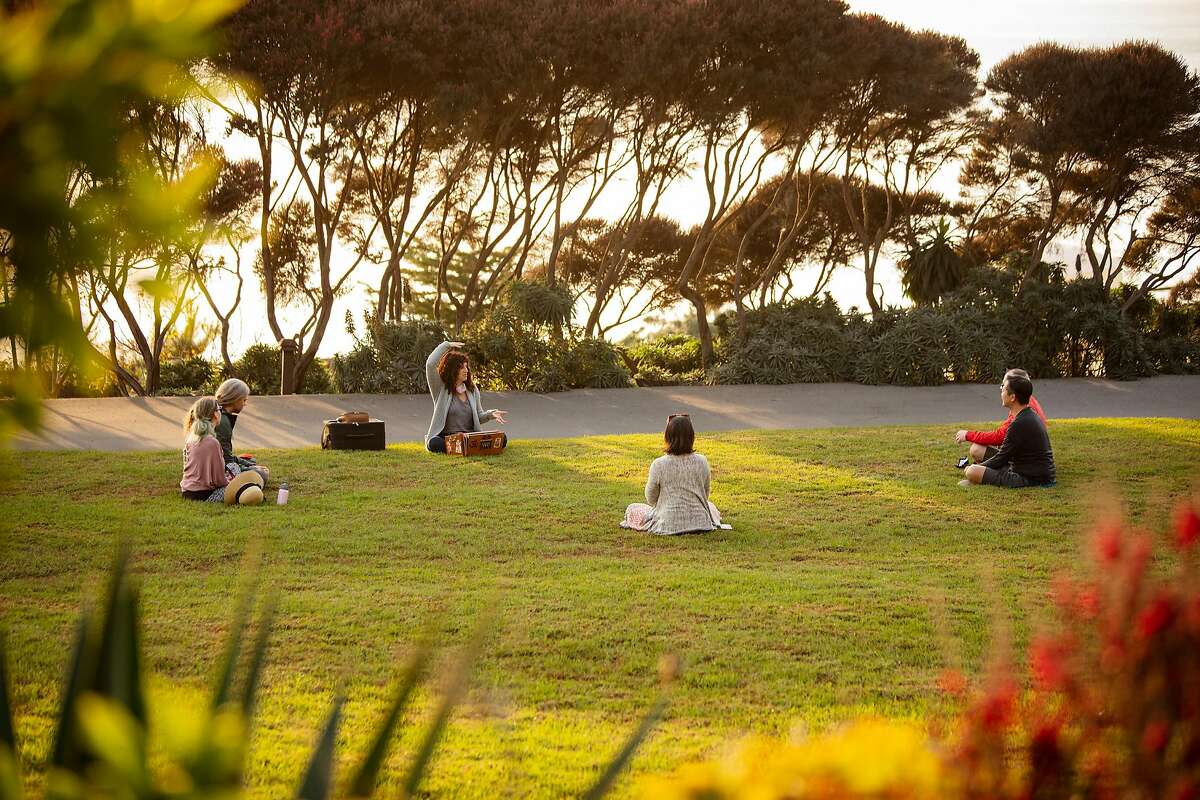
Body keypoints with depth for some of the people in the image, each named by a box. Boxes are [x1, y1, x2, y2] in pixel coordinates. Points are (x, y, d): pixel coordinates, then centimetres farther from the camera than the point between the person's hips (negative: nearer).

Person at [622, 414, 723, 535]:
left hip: (668, 525, -3)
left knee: (632, 509, 19)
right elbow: (705, 494, 6)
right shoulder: (702, 462, -9)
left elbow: (651, 499, -3)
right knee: (710, 506, 39)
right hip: (701, 523, 3)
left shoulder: (658, 465, -16)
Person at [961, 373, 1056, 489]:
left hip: (1030, 479, -10)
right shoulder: (1031, 415, 11)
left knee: (972, 472, -20)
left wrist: (976, 468, 1)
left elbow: (1001, 459, -14)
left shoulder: (1020, 424, -21)